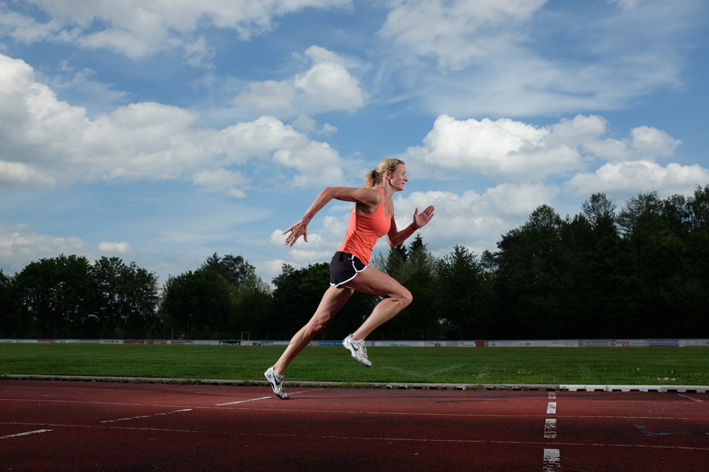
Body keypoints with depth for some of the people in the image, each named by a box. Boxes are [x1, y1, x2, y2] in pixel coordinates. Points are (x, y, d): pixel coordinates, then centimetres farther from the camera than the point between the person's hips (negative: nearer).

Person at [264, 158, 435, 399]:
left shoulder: (388, 204, 19)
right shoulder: (372, 195, -9)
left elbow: (394, 241, 27)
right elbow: (329, 191, -15)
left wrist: (415, 226, 11)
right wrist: (304, 221, -18)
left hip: (352, 266, 10)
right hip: (348, 261, -10)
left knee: (318, 323, 11)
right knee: (403, 296, -13)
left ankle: (277, 370, 18)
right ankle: (356, 339, -12)